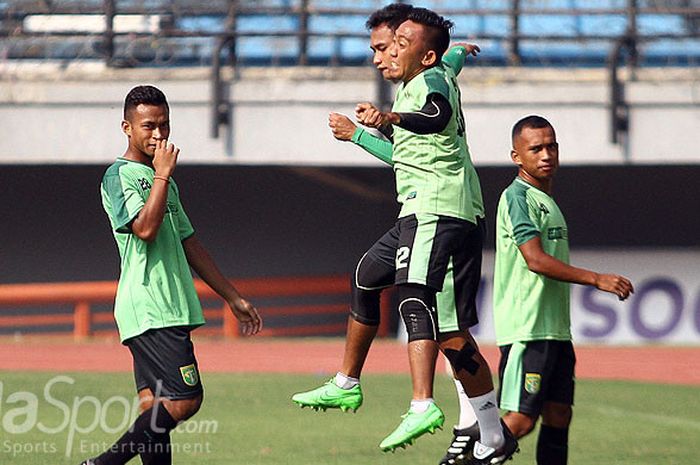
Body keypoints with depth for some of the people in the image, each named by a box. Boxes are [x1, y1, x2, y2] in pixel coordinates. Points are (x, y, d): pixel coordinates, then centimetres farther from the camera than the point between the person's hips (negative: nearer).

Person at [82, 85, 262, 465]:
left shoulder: (163, 180, 22)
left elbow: (188, 244, 26)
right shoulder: (119, 176, -6)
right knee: (185, 399, -15)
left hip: (170, 309, 9)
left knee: (157, 407, 4)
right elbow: (146, 228, -22)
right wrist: (162, 175, -15)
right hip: (148, 311, -9)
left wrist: (232, 297, 25)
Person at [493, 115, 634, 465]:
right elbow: (535, 260, -19)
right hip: (526, 331, -9)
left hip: (555, 330, 9)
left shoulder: (547, 200, 20)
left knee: (558, 416, 6)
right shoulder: (517, 197, -9)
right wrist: (597, 279, -20)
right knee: (521, 419, -13)